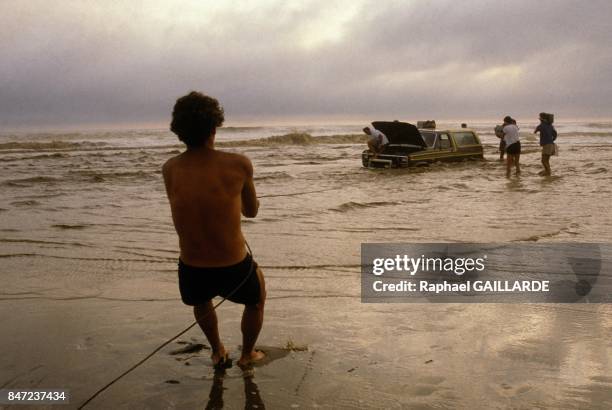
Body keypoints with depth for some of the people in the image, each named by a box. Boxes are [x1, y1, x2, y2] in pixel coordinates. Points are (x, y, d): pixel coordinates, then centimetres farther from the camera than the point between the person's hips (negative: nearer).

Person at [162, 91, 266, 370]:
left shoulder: (169, 170, -4)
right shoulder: (238, 164, -12)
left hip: (192, 274, 2)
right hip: (234, 270, -2)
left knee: (200, 297, 40)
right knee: (256, 298, 35)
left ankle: (218, 353, 52)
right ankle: (247, 355, 49)